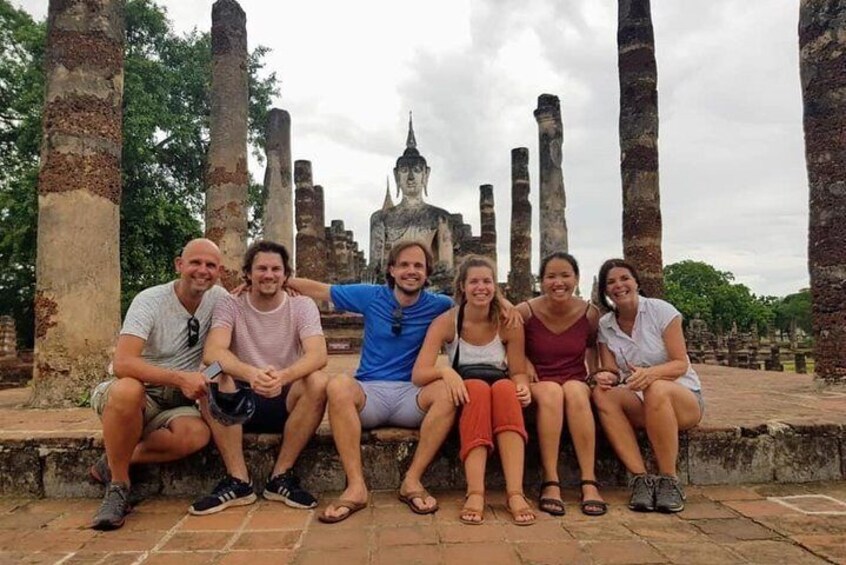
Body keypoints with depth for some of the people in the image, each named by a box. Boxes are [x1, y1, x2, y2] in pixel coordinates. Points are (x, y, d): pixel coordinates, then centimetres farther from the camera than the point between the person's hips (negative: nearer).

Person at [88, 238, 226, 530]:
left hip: (175, 405, 3)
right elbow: (122, 364, -28)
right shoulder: (150, 301, -17)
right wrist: (180, 378, -38)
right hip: (134, 396, -3)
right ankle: (118, 484, -16)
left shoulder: (218, 298, -2)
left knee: (197, 434, -31)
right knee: (128, 389, -39)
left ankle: (112, 463, -7)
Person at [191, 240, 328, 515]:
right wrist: (250, 373, -44)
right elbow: (212, 353, -22)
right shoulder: (230, 306, -3)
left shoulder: (302, 305, -3)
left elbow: (318, 355, -21)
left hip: (286, 403, 0)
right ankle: (238, 481, -20)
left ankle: (280, 477, -16)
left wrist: (284, 376, -43)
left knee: (318, 382, -29)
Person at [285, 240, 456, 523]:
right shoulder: (371, 297, 6)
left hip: (411, 395, 0)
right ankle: (356, 486, -32)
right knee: (338, 386, -33)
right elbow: (320, 290, 12)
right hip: (369, 392, 0)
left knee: (448, 390, -31)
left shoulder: (437, 306, 5)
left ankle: (413, 480, -24)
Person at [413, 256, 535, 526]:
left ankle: (515, 492, -41)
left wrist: (523, 387, -23)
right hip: (465, 400, -1)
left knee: (505, 388, -33)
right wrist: (444, 371, -36)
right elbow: (418, 374, -15)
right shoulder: (446, 322, -7)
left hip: (503, 399, 1)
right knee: (477, 387, -34)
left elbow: (519, 372, 0)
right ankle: (475, 493, -43)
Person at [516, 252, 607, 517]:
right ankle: (550, 483, -34)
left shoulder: (590, 314, -3)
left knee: (575, 391, -34)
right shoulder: (525, 312, -9)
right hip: (538, 384, -1)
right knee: (552, 392, -36)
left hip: (576, 382, 1)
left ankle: (589, 483, -33)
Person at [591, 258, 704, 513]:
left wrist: (651, 373, -33)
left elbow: (681, 364, -11)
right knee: (602, 394, -28)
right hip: (638, 404, 3)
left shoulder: (661, 310, -8)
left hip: (683, 398, -3)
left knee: (657, 389, -38)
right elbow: (611, 371, 0)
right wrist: (606, 377, -25)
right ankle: (641, 478, -28)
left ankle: (669, 480, -25)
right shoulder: (604, 326, 3)